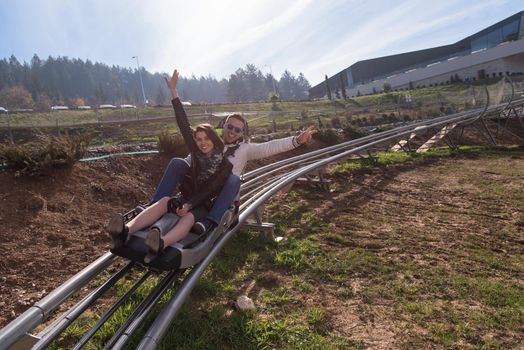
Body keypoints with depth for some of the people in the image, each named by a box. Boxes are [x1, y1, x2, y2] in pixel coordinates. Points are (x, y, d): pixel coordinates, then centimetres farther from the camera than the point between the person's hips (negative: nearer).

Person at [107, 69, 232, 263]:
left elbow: (210, 190, -12)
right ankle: (125, 231, -50)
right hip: (185, 197, 4)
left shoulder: (225, 165, -6)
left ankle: (161, 244, -67)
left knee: (188, 217, -37)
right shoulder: (197, 152, 4)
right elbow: (183, 125, -4)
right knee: (164, 201, -29)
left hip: (203, 205, -3)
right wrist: (173, 92, -9)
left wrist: (189, 205, -28)